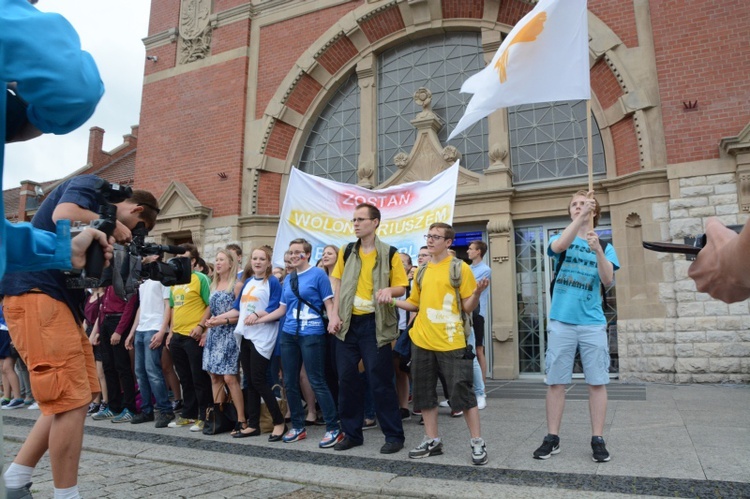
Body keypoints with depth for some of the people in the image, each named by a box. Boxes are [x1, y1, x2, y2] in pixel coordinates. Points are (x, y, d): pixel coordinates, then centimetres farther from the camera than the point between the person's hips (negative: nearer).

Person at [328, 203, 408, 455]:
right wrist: (335, 314, 0)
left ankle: (394, 435, 13)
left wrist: (389, 290, -23)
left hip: (375, 324, -4)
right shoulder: (346, 251, 7)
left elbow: (401, 287, -1)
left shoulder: (389, 253, -3)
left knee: (380, 380, -1)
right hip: (348, 322, 4)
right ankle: (352, 433, 23)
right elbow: (338, 283, 11)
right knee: (346, 378, 8)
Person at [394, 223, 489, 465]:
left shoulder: (460, 268, -4)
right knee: (424, 391, 11)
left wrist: (476, 293, -25)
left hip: (450, 342, -6)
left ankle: (477, 442, 12)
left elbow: (468, 307, -5)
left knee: (461, 391, -2)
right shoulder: (422, 271, 11)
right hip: (422, 341, 6)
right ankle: (432, 440, 25)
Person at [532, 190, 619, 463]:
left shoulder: (605, 245, 9)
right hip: (561, 321, 0)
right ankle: (552, 438, 11)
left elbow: (608, 280, -7)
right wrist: (582, 216, -28)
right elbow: (559, 246, -18)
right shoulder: (560, 238, 8)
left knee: (597, 382, 3)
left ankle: (598, 439, 14)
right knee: (556, 381, 2)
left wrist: (597, 250, -24)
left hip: (593, 322, 1)